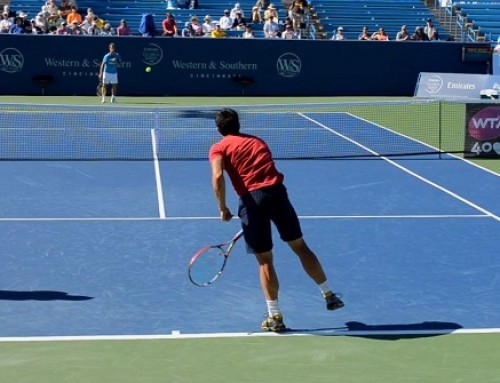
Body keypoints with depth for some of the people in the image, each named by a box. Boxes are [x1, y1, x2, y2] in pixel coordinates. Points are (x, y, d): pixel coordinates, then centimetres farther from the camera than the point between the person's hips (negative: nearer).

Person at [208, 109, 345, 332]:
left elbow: (218, 176, -10)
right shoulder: (257, 141, 26)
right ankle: (329, 295, 25)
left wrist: (222, 208, -4)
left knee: (264, 260, 6)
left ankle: (275, 318, 10)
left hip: (251, 198, -3)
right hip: (277, 191, 3)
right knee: (300, 246, 17)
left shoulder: (218, 148, 10)